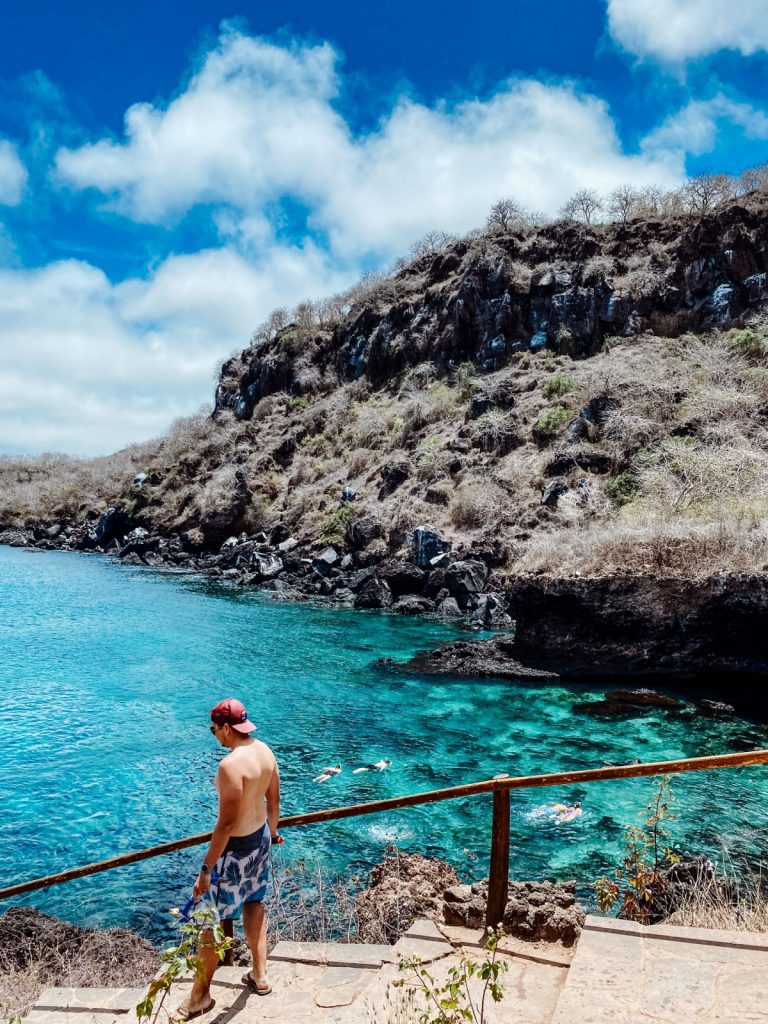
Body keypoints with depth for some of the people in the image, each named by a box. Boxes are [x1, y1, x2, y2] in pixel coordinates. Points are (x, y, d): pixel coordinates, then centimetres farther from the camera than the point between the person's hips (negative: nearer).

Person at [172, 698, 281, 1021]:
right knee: (253, 903, 25)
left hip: (236, 847, -8)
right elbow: (274, 799, 7)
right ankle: (260, 975, 39)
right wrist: (272, 832, 23)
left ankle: (200, 994, 27)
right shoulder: (265, 750, -4)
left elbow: (226, 823, -28)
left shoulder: (231, 765, -30)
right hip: (260, 837, 8)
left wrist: (206, 868, -21)